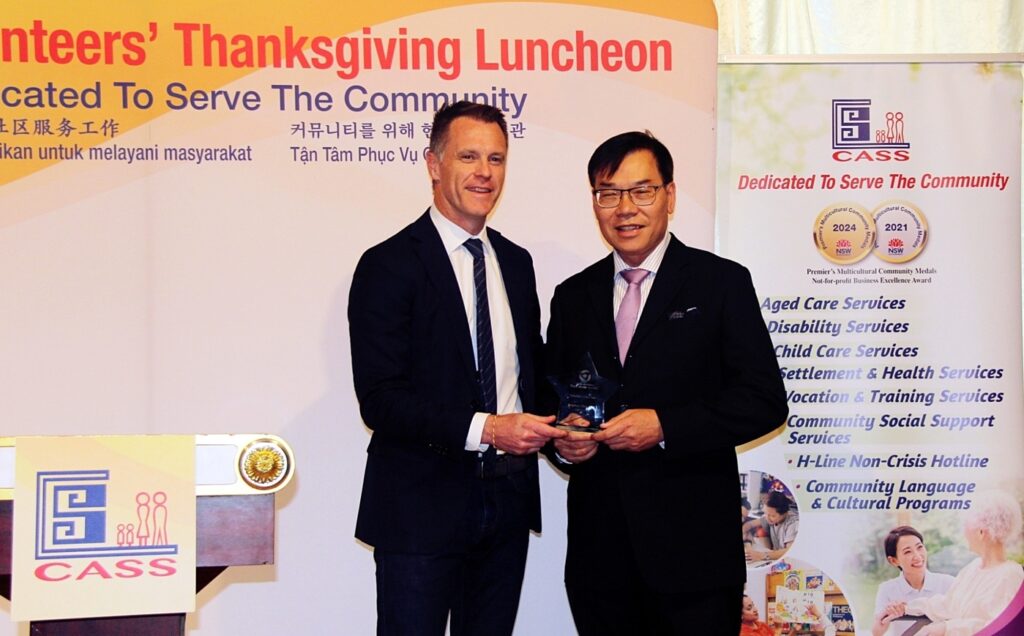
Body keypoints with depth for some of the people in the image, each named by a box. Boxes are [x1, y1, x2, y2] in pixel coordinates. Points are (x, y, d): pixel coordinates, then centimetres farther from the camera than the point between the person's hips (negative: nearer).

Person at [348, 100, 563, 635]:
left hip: (508, 497, 6)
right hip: (422, 507, -6)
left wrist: (556, 424, 0)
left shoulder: (516, 263, 11)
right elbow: (380, 400, -17)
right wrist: (484, 428, -24)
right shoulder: (389, 266, -9)